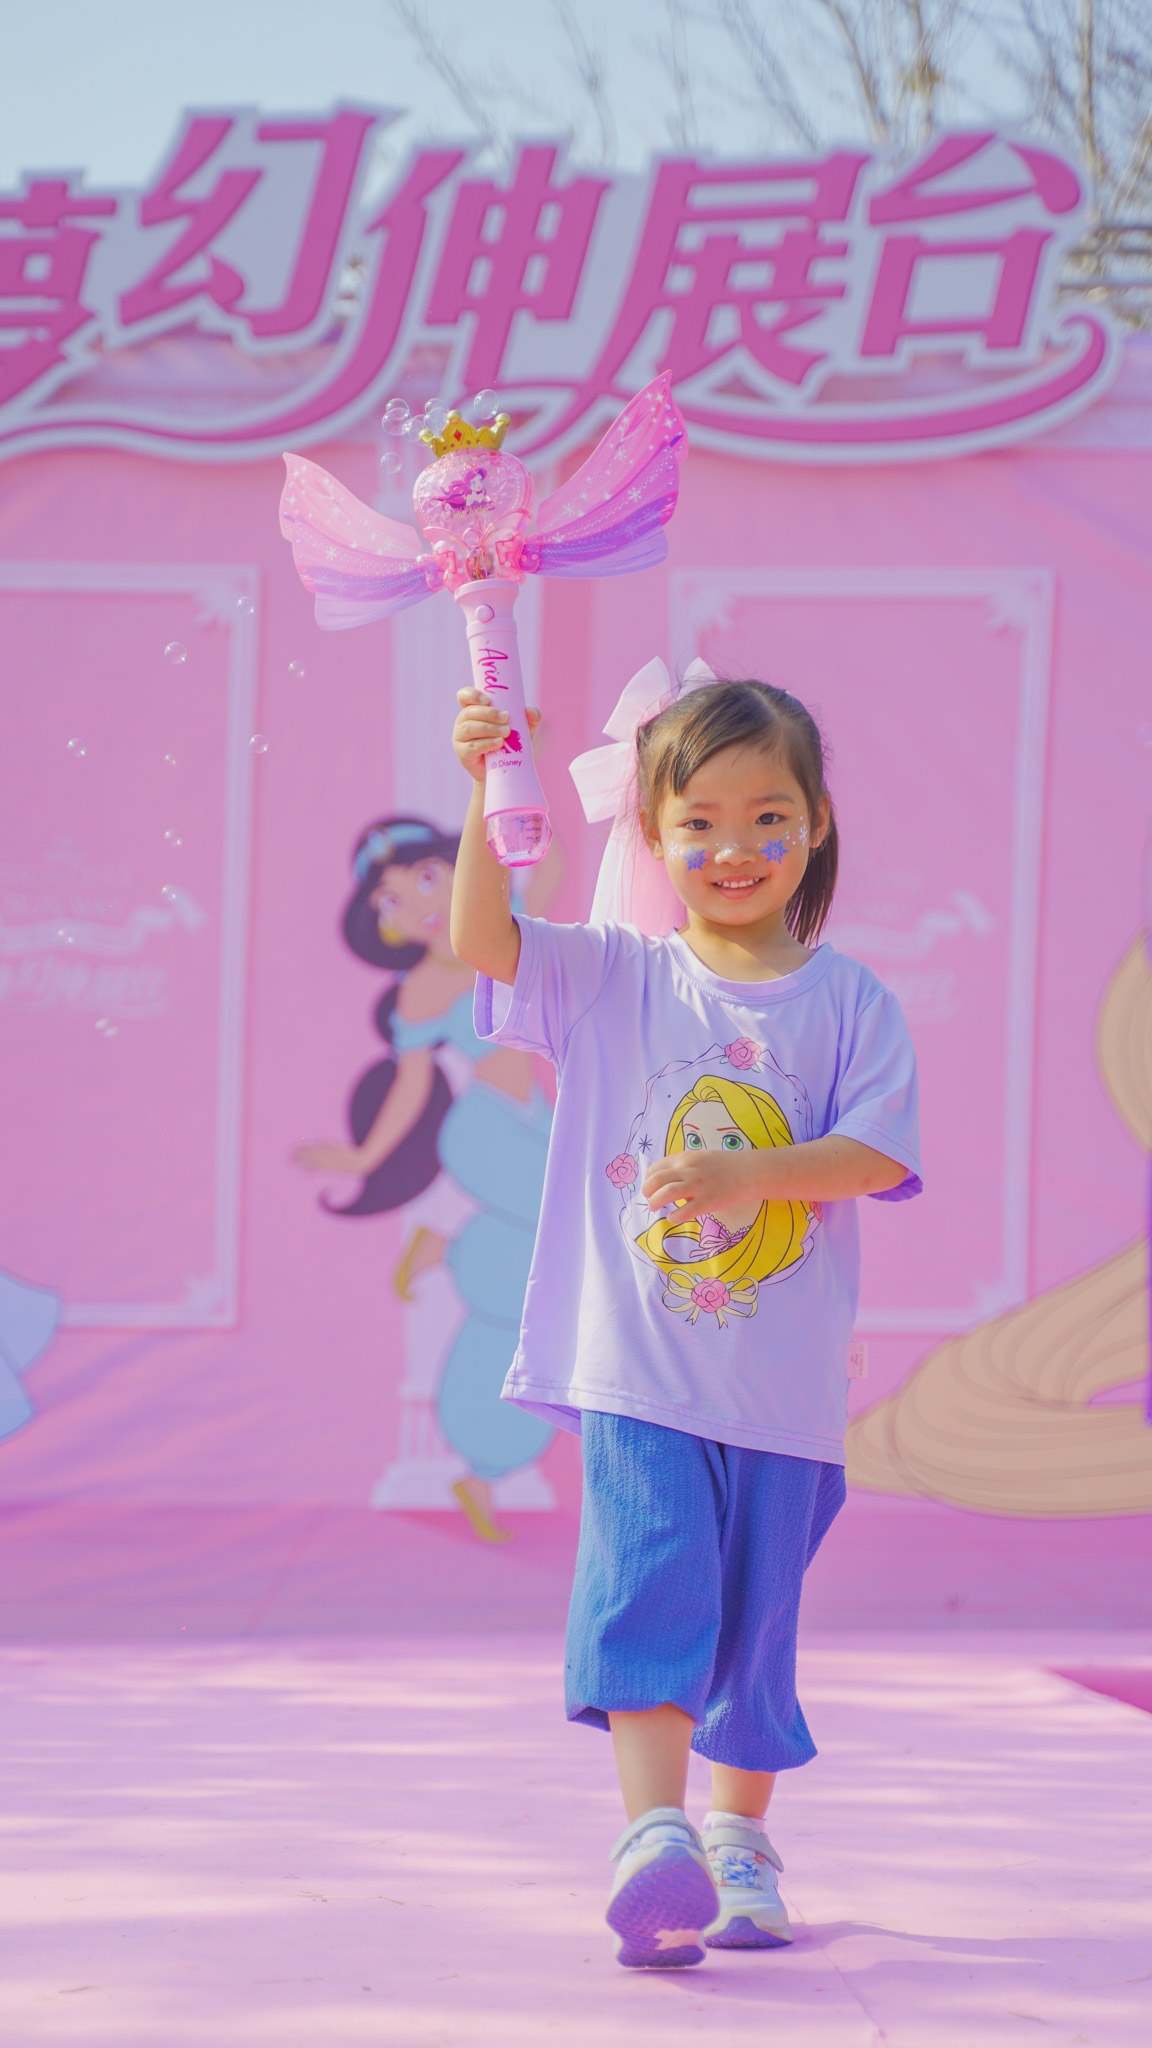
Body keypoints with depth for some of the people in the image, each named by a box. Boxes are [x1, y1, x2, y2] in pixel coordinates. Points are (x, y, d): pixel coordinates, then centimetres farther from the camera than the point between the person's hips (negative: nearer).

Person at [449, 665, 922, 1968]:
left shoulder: (849, 1003, 3)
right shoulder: (612, 978, 4)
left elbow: (877, 1153, -7)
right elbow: (482, 938, -9)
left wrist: (750, 1174, -21)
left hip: (783, 1382, 1)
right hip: (638, 1367, -1)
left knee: (756, 1615, 10)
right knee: (649, 1579, -17)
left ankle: (739, 1835, 27)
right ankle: (652, 1834, -23)